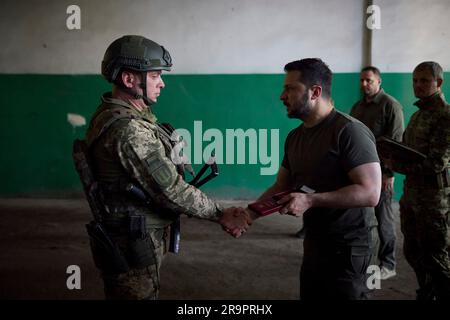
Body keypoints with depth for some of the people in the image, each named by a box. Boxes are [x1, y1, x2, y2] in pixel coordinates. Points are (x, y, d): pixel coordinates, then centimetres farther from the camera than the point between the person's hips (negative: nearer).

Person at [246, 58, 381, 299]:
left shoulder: (349, 131, -19)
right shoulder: (295, 137, 7)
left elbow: (370, 193, -25)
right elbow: (281, 187, 11)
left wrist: (310, 200, -28)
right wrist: (249, 215, -3)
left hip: (346, 247, -8)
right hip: (314, 242, 8)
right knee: (309, 295, 19)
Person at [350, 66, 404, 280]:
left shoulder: (390, 105, -6)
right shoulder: (357, 107, 14)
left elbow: (397, 141, -12)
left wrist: (390, 173, -16)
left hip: (380, 172, -6)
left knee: (384, 218, 0)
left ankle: (387, 265, 10)